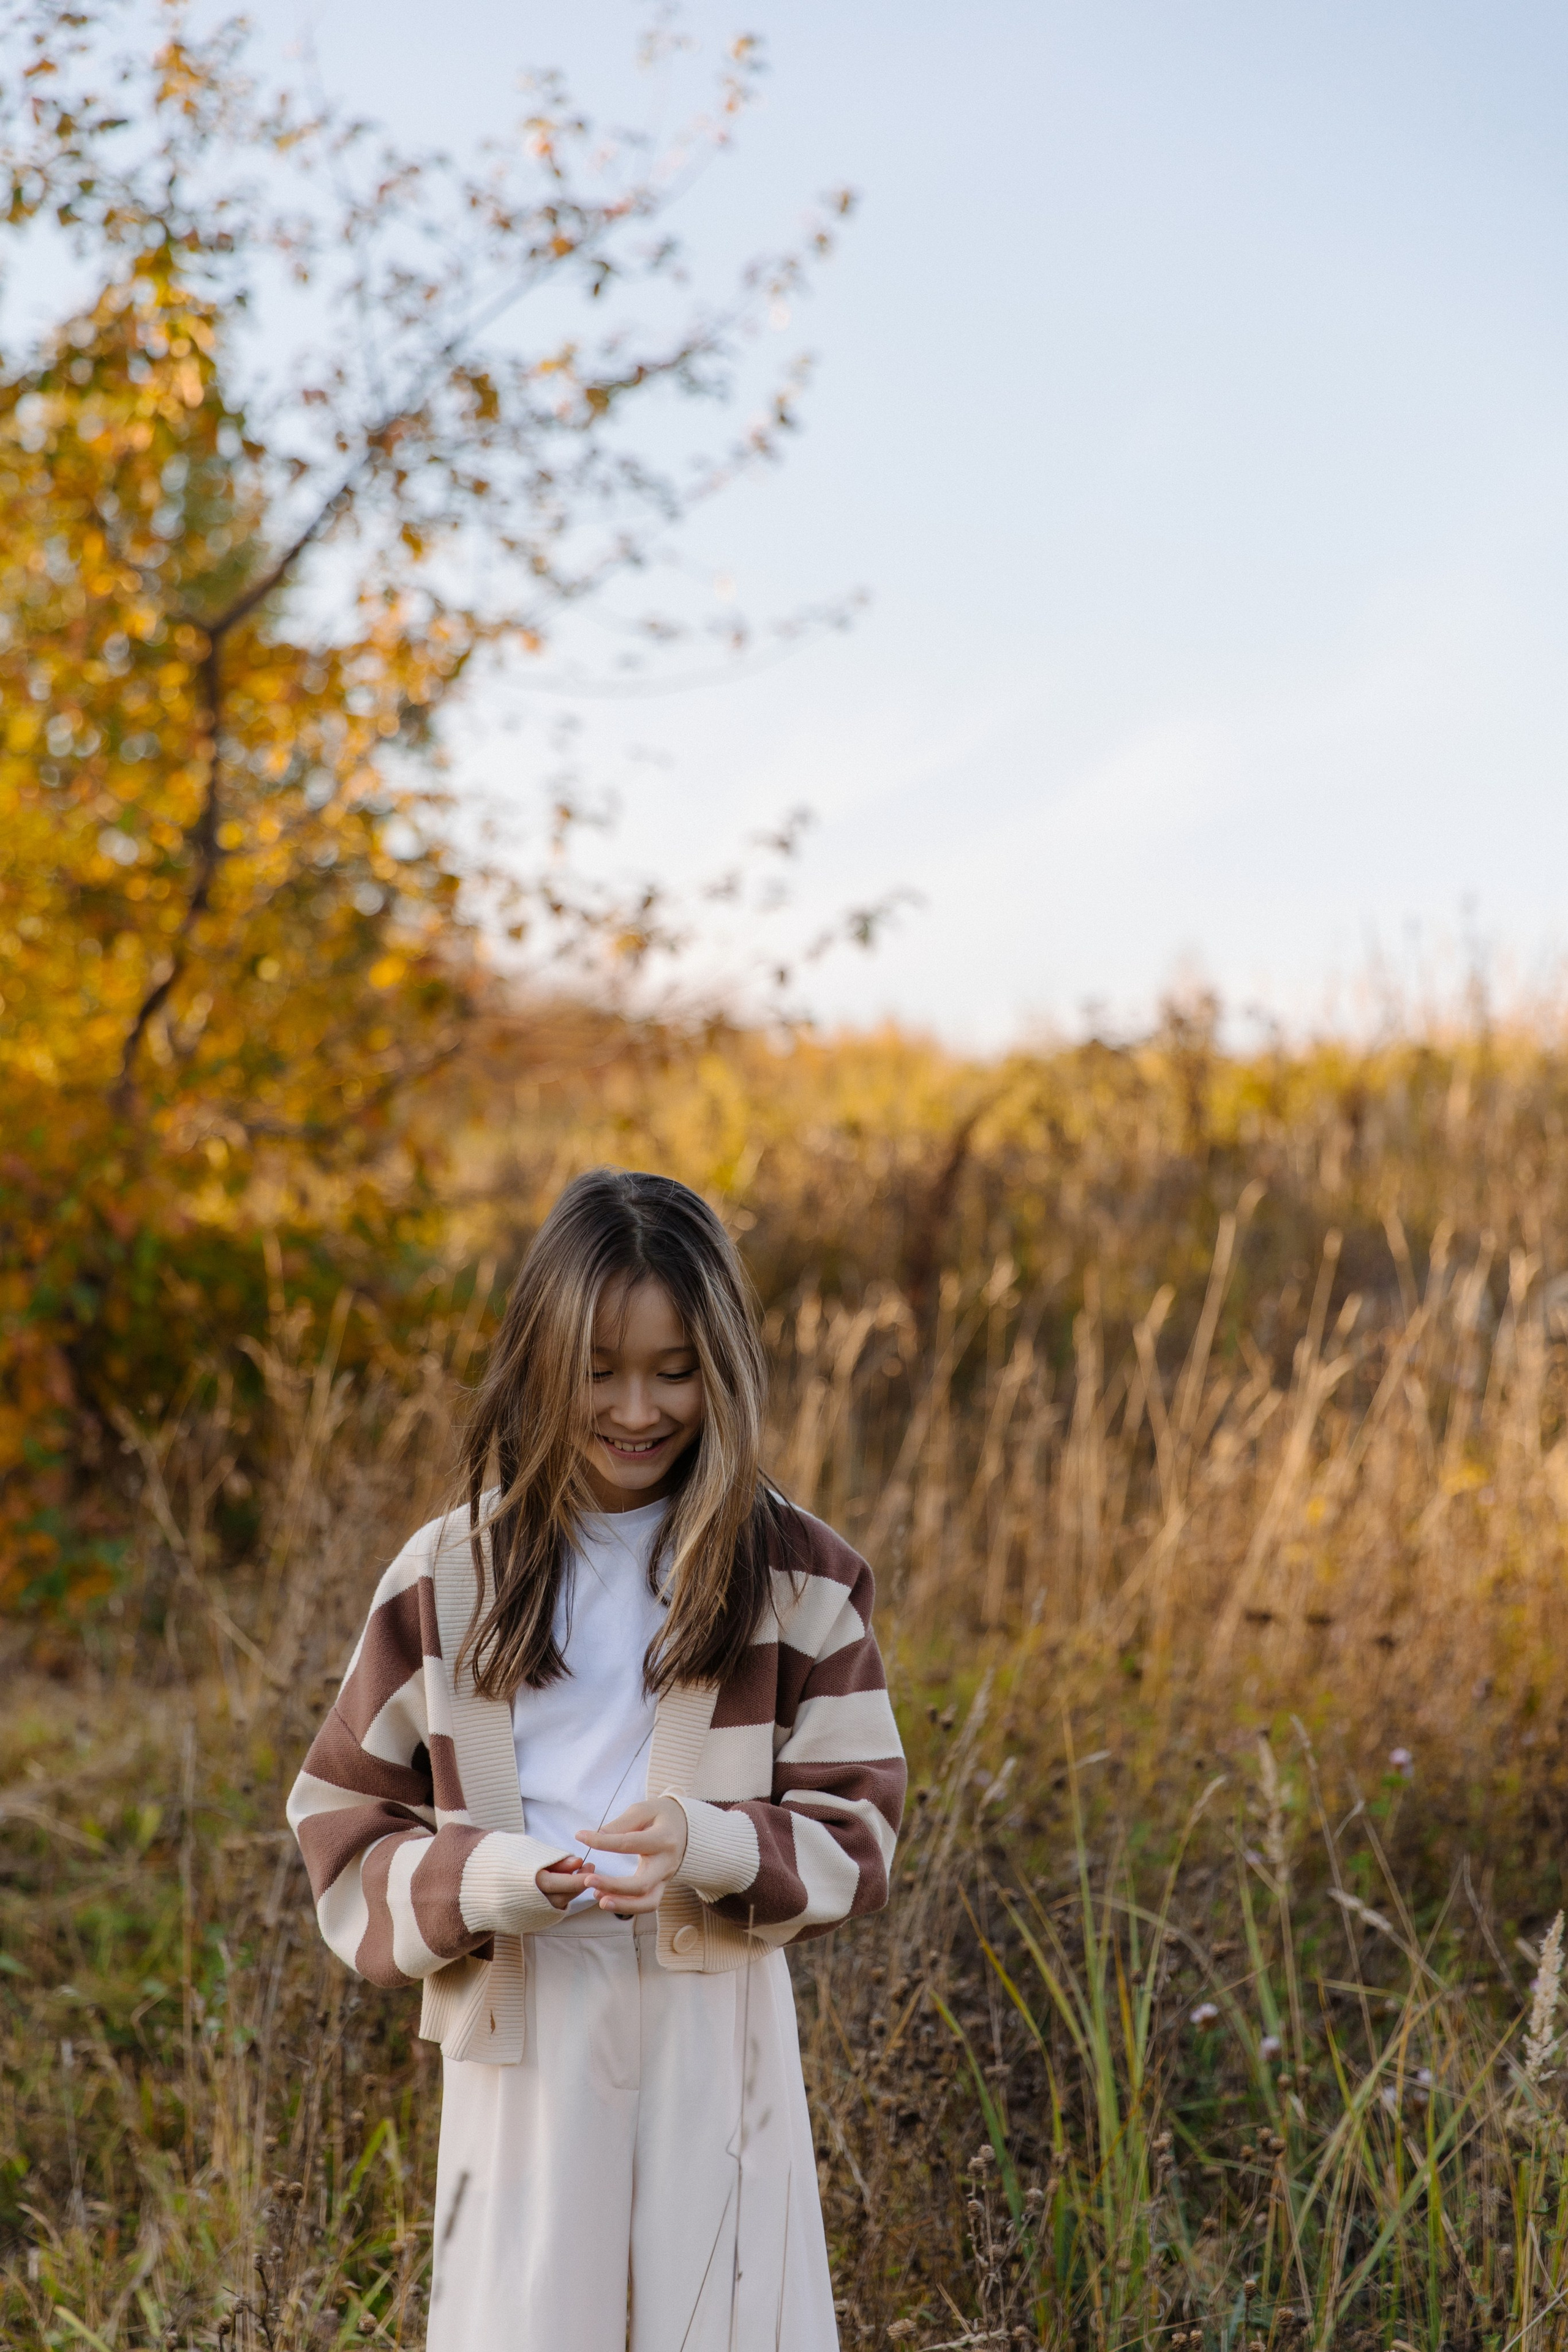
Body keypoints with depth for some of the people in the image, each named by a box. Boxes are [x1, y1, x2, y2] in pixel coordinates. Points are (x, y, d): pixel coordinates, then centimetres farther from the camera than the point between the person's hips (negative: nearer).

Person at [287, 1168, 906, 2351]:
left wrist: (709, 1845, -19)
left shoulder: (796, 1575, 1)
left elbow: (856, 1827, 1)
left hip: (716, 2040, 0)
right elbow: (346, 1820, 5)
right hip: (522, 2038, 0)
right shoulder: (451, 1574, 3)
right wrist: (485, 1883, -15)